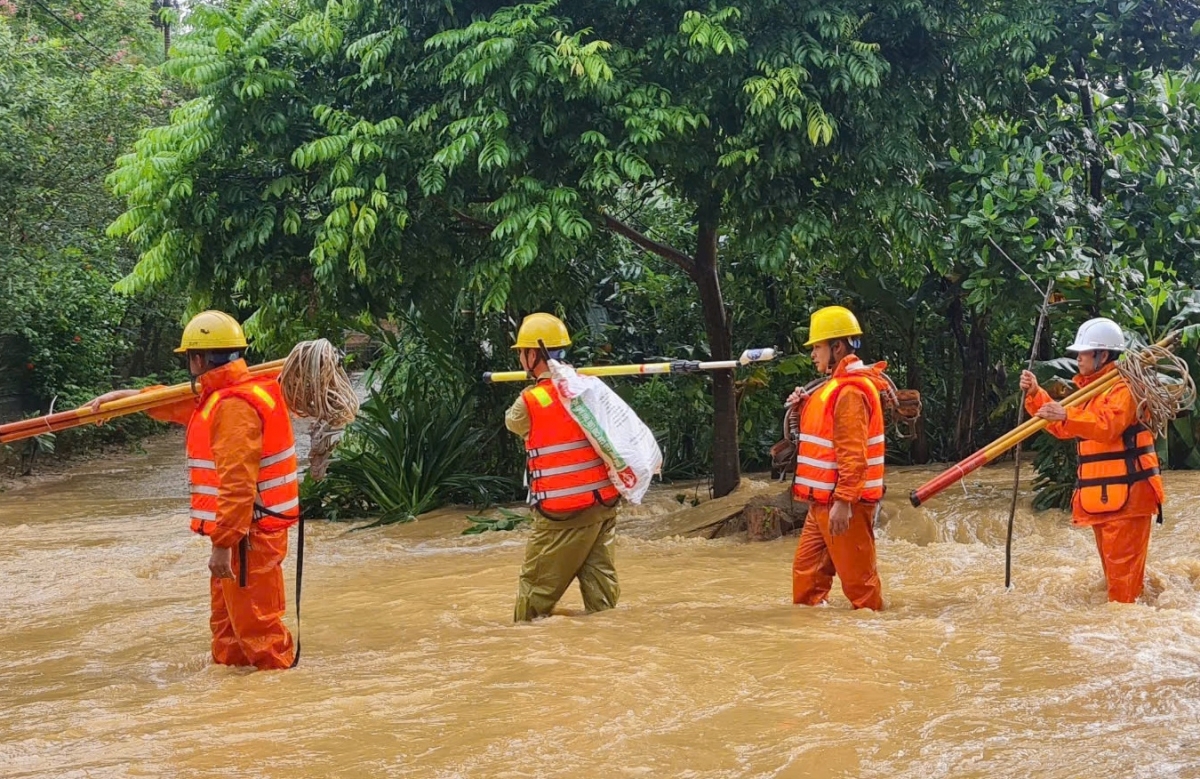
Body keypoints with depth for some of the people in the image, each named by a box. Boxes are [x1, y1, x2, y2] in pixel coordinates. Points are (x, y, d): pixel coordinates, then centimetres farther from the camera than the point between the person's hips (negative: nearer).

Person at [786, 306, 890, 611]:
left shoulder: (851, 391, -17)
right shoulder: (836, 386, 15)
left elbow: (853, 452, -23)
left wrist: (843, 502, -26)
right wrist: (805, 405, 8)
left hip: (843, 503, -10)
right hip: (823, 500, 10)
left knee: (856, 574, -3)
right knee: (806, 569, 12)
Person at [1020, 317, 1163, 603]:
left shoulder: (1123, 387, -11)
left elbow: (1109, 426, -28)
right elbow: (1061, 428, 22)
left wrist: (1067, 416, -41)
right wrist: (1035, 394, 10)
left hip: (1125, 493, -10)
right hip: (1101, 495, 10)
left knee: (1122, 564, -12)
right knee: (1111, 566, 15)